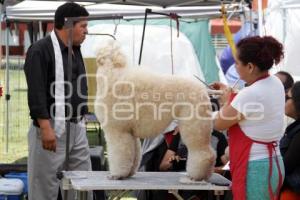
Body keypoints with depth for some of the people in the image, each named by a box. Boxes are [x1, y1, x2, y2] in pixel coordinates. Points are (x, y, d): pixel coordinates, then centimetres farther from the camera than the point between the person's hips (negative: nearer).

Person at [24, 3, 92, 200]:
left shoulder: (75, 50, 15)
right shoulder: (40, 50, -12)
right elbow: (36, 93, -19)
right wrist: (45, 128, -25)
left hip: (77, 128, 8)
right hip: (52, 129, -8)